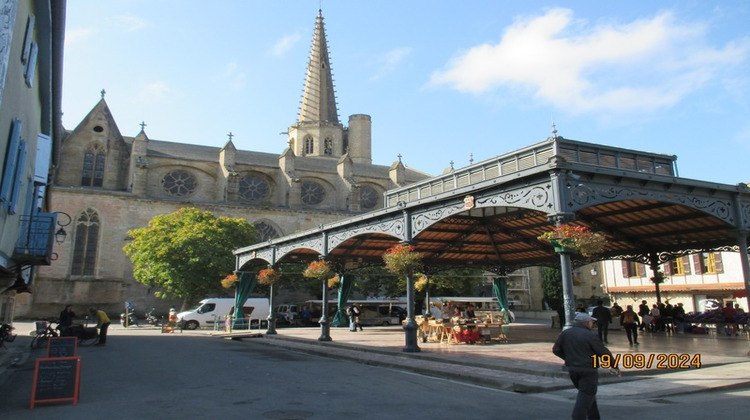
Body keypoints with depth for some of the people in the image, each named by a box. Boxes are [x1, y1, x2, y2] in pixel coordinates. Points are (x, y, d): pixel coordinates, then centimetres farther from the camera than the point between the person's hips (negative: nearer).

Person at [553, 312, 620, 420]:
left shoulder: (565, 333, 4)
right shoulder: (590, 335, -13)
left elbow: (556, 350, 6)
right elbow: (604, 352, -7)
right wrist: (614, 367, 7)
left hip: (572, 370, 7)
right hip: (588, 371, -6)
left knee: (589, 395, 23)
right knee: (584, 399, -2)